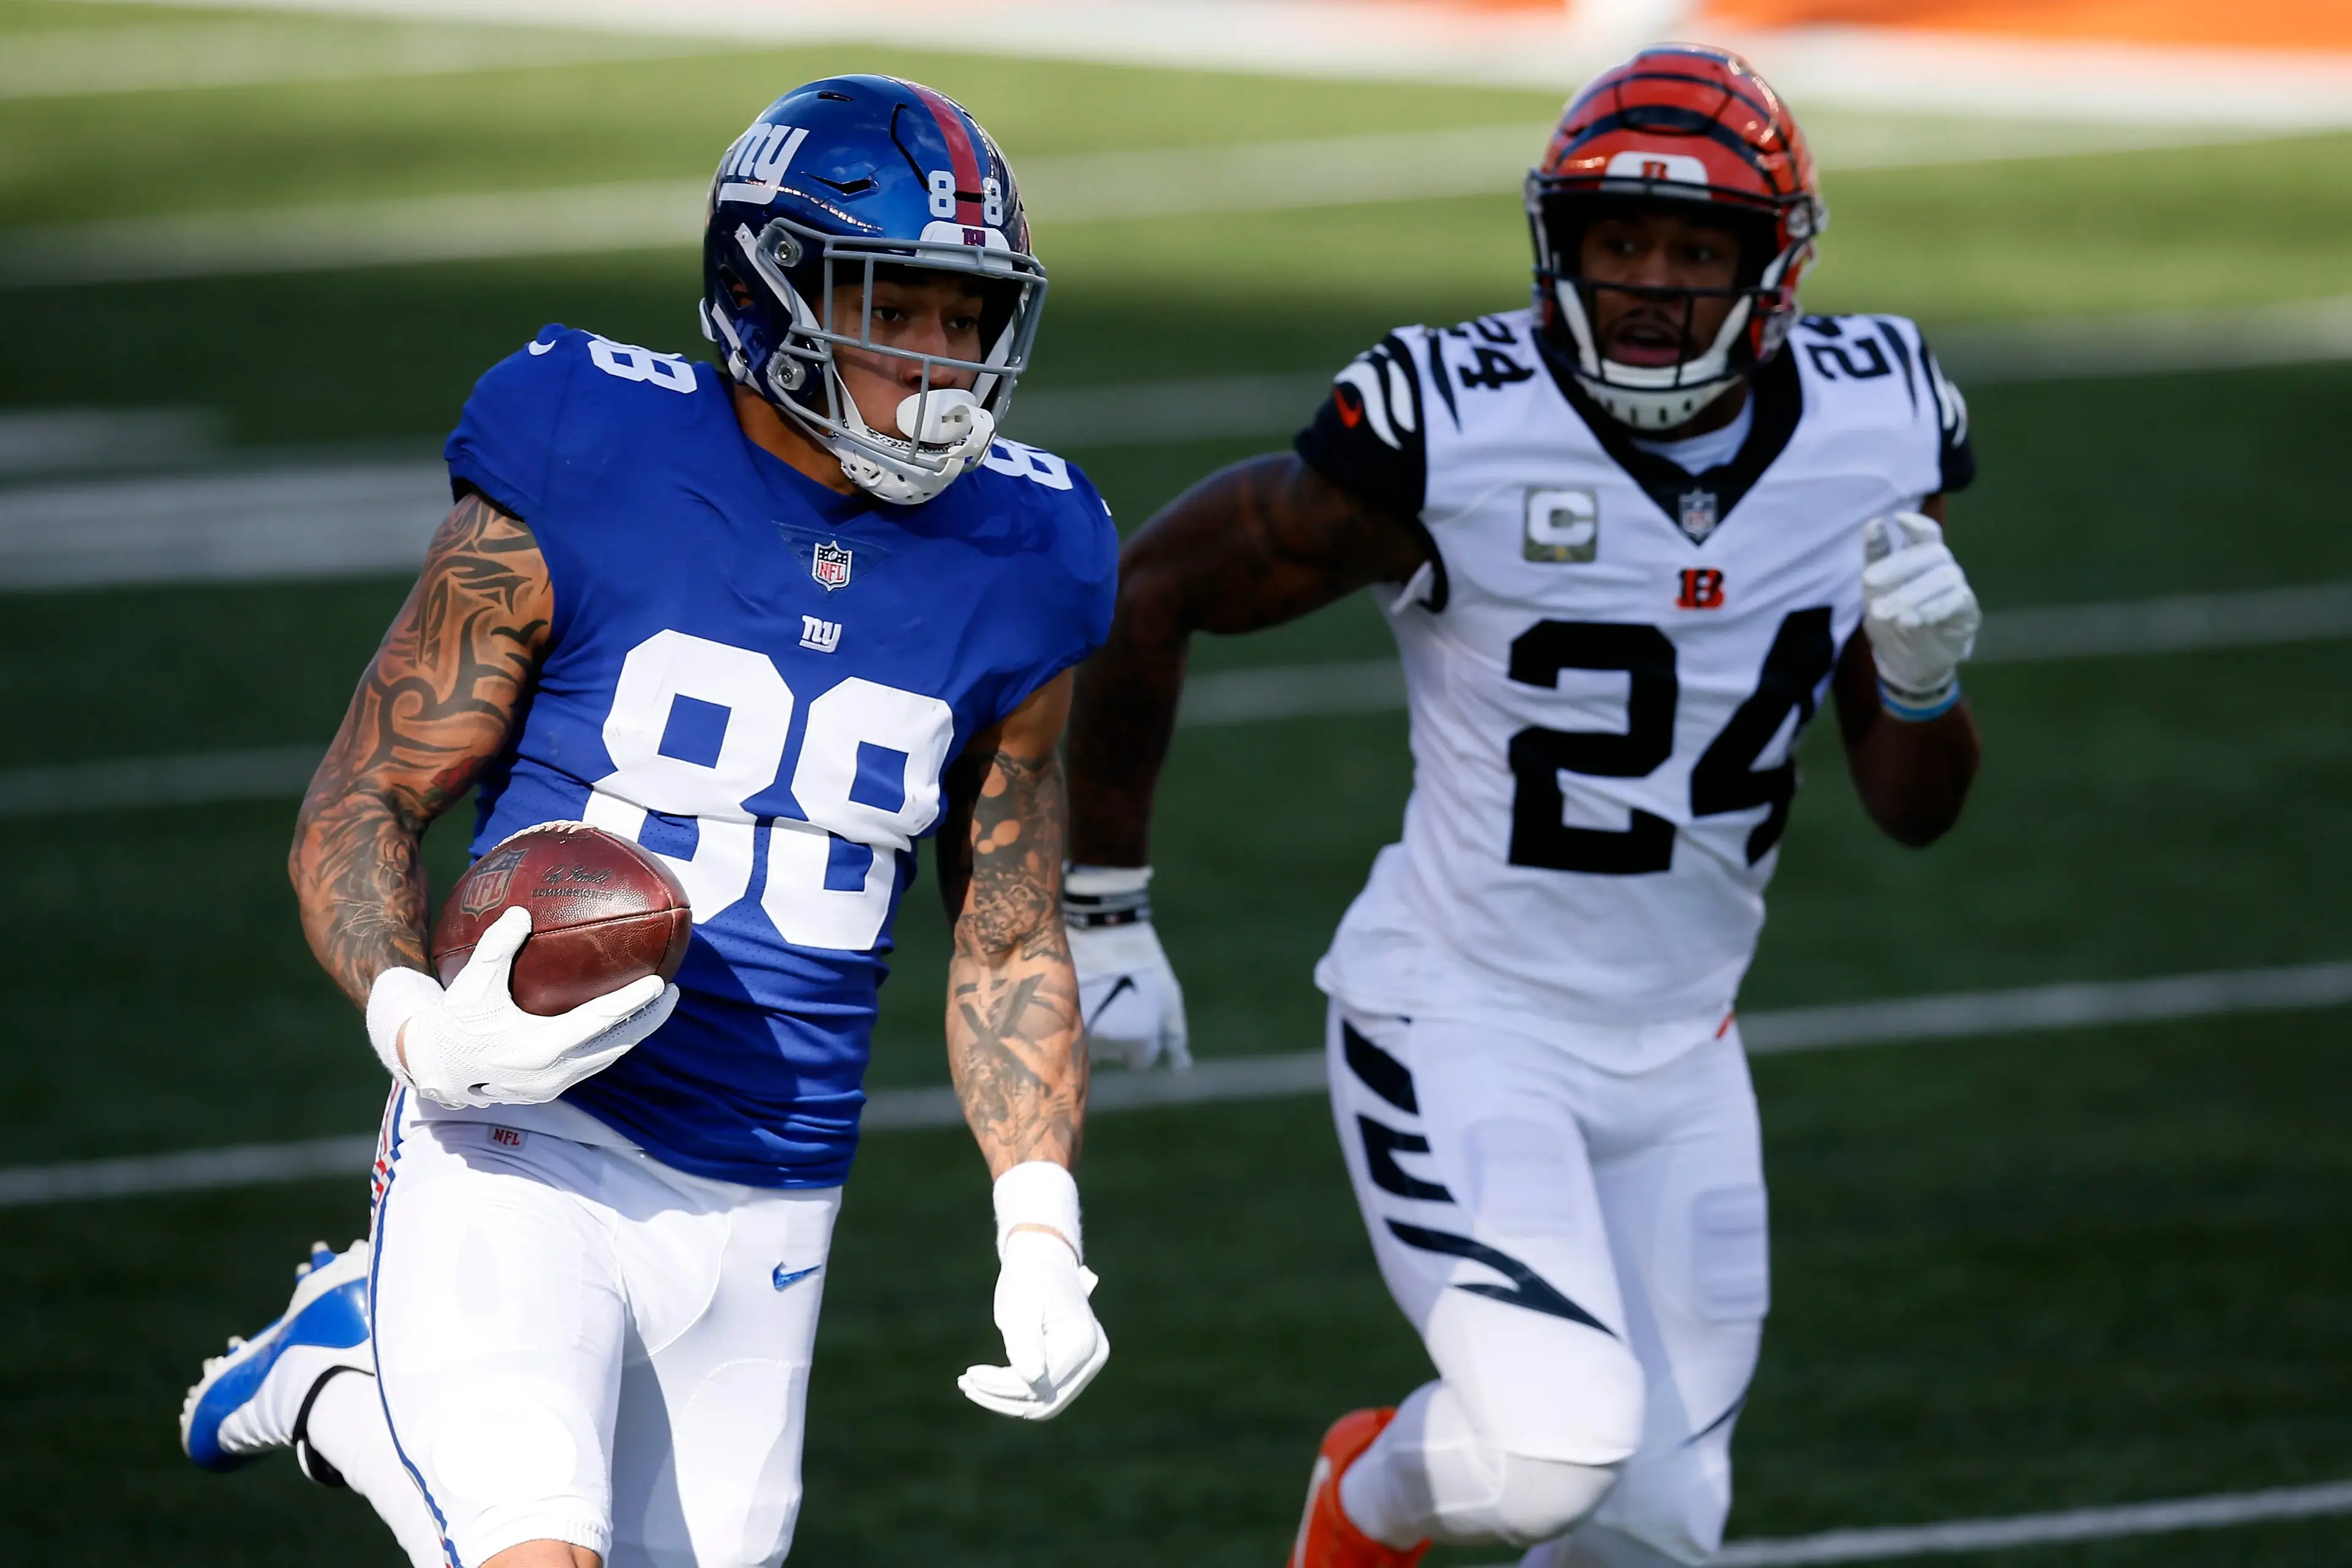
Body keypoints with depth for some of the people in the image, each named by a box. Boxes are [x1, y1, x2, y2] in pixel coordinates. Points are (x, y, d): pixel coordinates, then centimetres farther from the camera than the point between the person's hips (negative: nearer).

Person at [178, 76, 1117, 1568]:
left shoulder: (1011, 575, 3)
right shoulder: (577, 486, -9)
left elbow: (1009, 951, 14)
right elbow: (362, 805, -3)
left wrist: (1042, 1231, 2)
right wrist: (416, 1020, -23)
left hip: (763, 1218, 5)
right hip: (525, 1154, -5)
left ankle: (340, 1387, 31)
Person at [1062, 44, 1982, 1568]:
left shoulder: (1871, 437, -5)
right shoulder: (1457, 432, -20)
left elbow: (1915, 810, 4)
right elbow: (1148, 592, -7)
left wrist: (1926, 683, -20)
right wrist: (1105, 912, -2)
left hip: (1678, 1048, 5)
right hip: (1464, 1028, -5)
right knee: (1555, 1443, -25)